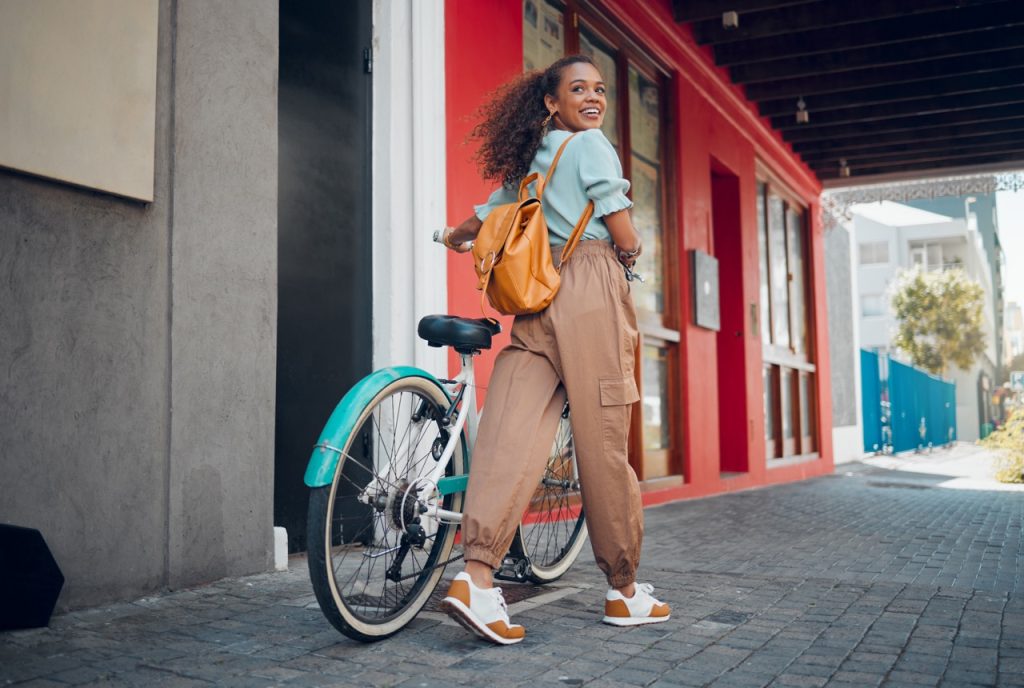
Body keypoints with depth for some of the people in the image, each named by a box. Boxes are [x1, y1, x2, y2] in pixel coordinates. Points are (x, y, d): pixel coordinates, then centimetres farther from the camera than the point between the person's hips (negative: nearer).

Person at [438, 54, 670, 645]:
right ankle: (625, 591, 9)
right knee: (603, 441, -2)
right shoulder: (591, 145, 2)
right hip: (592, 288, -7)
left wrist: (457, 237, 59)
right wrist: (632, 257, 18)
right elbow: (623, 232, -5)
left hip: (539, 297, 7)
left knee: (515, 432, -6)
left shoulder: (529, 162, 23)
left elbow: (487, 216, 36)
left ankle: (476, 575, -20)